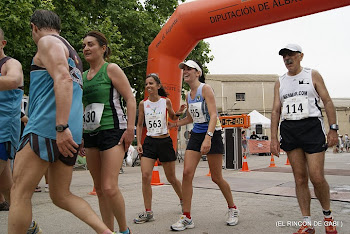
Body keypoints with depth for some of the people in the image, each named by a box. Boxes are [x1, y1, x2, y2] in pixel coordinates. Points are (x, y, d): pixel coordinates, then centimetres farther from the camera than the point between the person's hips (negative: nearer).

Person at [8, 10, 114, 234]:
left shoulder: (48, 42, 0)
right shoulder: (71, 52, 28)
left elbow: (63, 80, -18)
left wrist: (61, 127, -26)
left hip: (47, 127, -9)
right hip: (70, 133, 9)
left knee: (20, 193, -3)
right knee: (62, 196, 11)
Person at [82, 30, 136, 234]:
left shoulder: (111, 69, -2)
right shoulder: (83, 76, 16)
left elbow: (130, 99, -7)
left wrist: (130, 129, -16)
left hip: (112, 131, -7)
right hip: (90, 133, 7)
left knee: (109, 188, -14)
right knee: (99, 189, 9)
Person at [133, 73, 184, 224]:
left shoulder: (166, 101, -1)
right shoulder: (143, 104, 2)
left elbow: (173, 118, 15)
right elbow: (139, 125, 9)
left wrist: (179, 113, -6)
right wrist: (138, 143, 0)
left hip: (165, 141, -1)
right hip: (149, 142, 1)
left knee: (171, 178, 9)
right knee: (145, 176, -13)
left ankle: (183, 200, 36)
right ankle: (148, 212, -2)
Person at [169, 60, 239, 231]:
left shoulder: (205, 89, -10)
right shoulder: (188, 95, 11)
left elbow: (213, 115, -20)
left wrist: (208, 137, -32)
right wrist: (173, 124, 16)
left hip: (212, 134, -6)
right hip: (196, 134, 6)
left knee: (216, 178, 2)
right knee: (187, 173, -8)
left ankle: (233, 209, 27)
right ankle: (187, 217, 0)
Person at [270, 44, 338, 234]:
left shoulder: (313, 75, 8)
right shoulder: (280, 82, 15)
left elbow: (327, 102, 4)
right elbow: (276, 111, 11)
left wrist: (333, 129, -5)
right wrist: (273, 138, 4)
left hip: (311, 126, -3)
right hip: (289, 130, 3)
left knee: (317, 177, -8)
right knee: (300, 178, 3)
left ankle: (327, 215, 18)